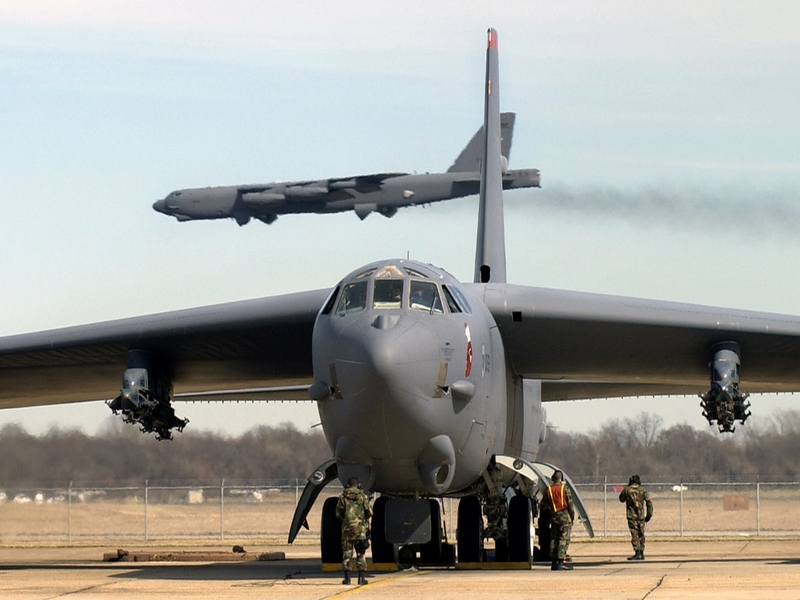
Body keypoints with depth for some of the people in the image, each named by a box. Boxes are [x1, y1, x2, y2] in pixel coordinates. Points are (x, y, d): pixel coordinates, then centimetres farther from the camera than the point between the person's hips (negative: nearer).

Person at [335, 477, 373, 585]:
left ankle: (347, 578, 2)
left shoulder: (342, 497, 3)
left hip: (347, 527, 1)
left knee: (347, 552, 6)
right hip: (360, 527, -1)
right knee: (360, 552, 5)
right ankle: (361, 577, 0)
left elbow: (338, 515, 5)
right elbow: (369, 513, 0)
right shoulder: (363, 496, 0)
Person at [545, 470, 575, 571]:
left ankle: (554, 562, 10)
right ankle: (561, 562, -12)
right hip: (564, 516, -5)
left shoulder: (548, 489, 5)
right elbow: (570, 504, -7)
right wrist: (572, 517, 2)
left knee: (554, 539, 10)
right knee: (564, 539, -5)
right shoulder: (564, 488, -8)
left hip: (553, 516, 5)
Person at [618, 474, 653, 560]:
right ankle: (641, 553, 16)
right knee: (641, 534, 13)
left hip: (631, 515, -3)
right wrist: (649, 514, 5)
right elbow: (649, 502, -2)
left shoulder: (627, 490, -3)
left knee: (634, 535, -5)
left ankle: (637, 553, -14)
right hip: (641, 515, 3)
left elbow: (621, 499, 14)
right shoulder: (643, 490, 1)